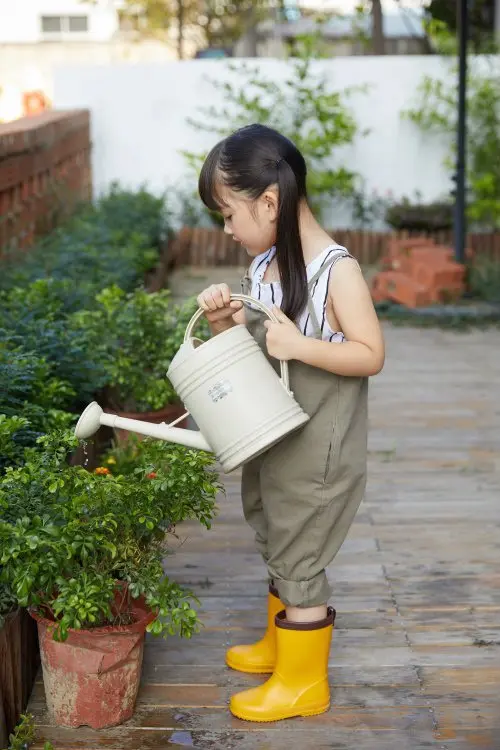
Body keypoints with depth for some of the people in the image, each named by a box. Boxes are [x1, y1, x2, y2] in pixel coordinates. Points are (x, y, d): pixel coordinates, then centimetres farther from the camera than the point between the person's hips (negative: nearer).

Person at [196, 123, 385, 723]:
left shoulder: (336, 270, -20)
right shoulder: (263, 265, 3)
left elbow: (371, 355, -20)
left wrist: (297, 345, -30)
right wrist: (222, 320, -7)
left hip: (315, 451, -8)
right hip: (270, 439, 8)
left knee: (298, 560, 5)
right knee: (276, 548, 23)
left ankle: (303, 683, 24)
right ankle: (279, 644, 44)